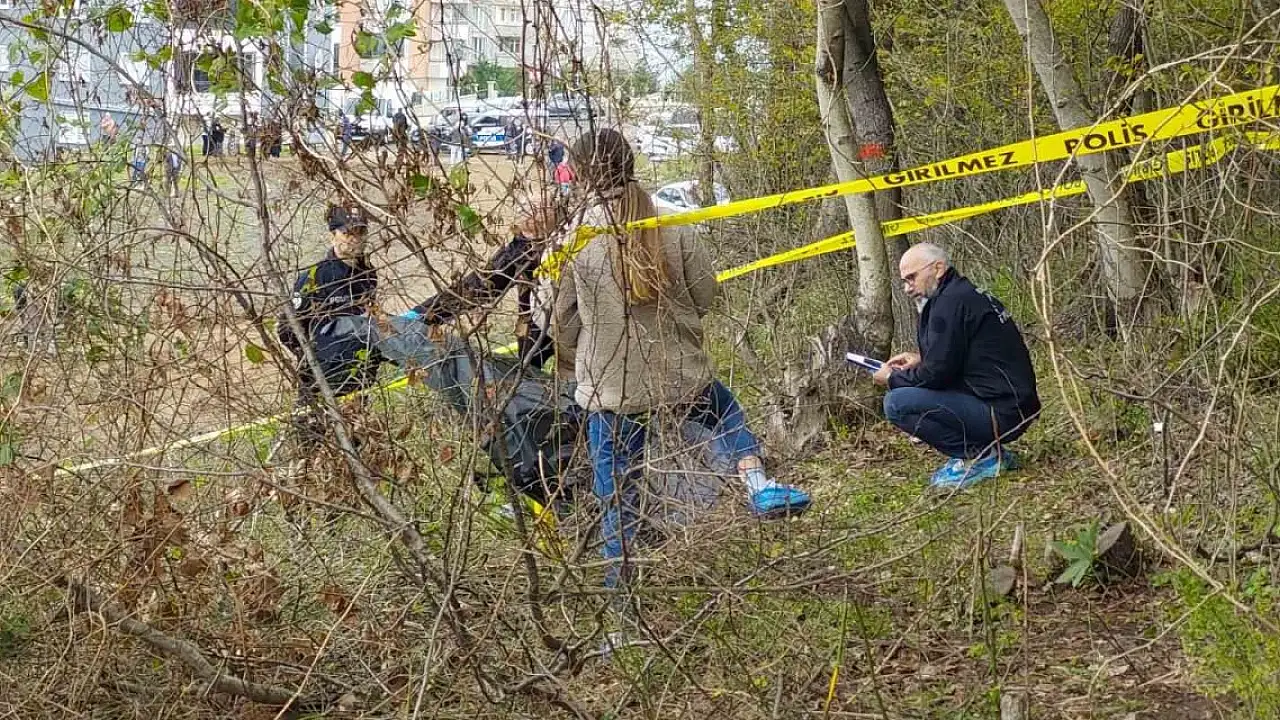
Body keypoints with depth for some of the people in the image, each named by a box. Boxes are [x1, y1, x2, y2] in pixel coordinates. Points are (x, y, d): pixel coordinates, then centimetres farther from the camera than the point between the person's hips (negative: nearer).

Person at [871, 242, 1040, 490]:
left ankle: (978, 457, -9)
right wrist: (921, 359, 18)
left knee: (897, 403, -16)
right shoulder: (968, 295, 16)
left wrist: (892, 379, 0)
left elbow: (937, 374, -16)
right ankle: (987, 451, 12)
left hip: (1002, 413, -10)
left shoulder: (950, 302, -14)